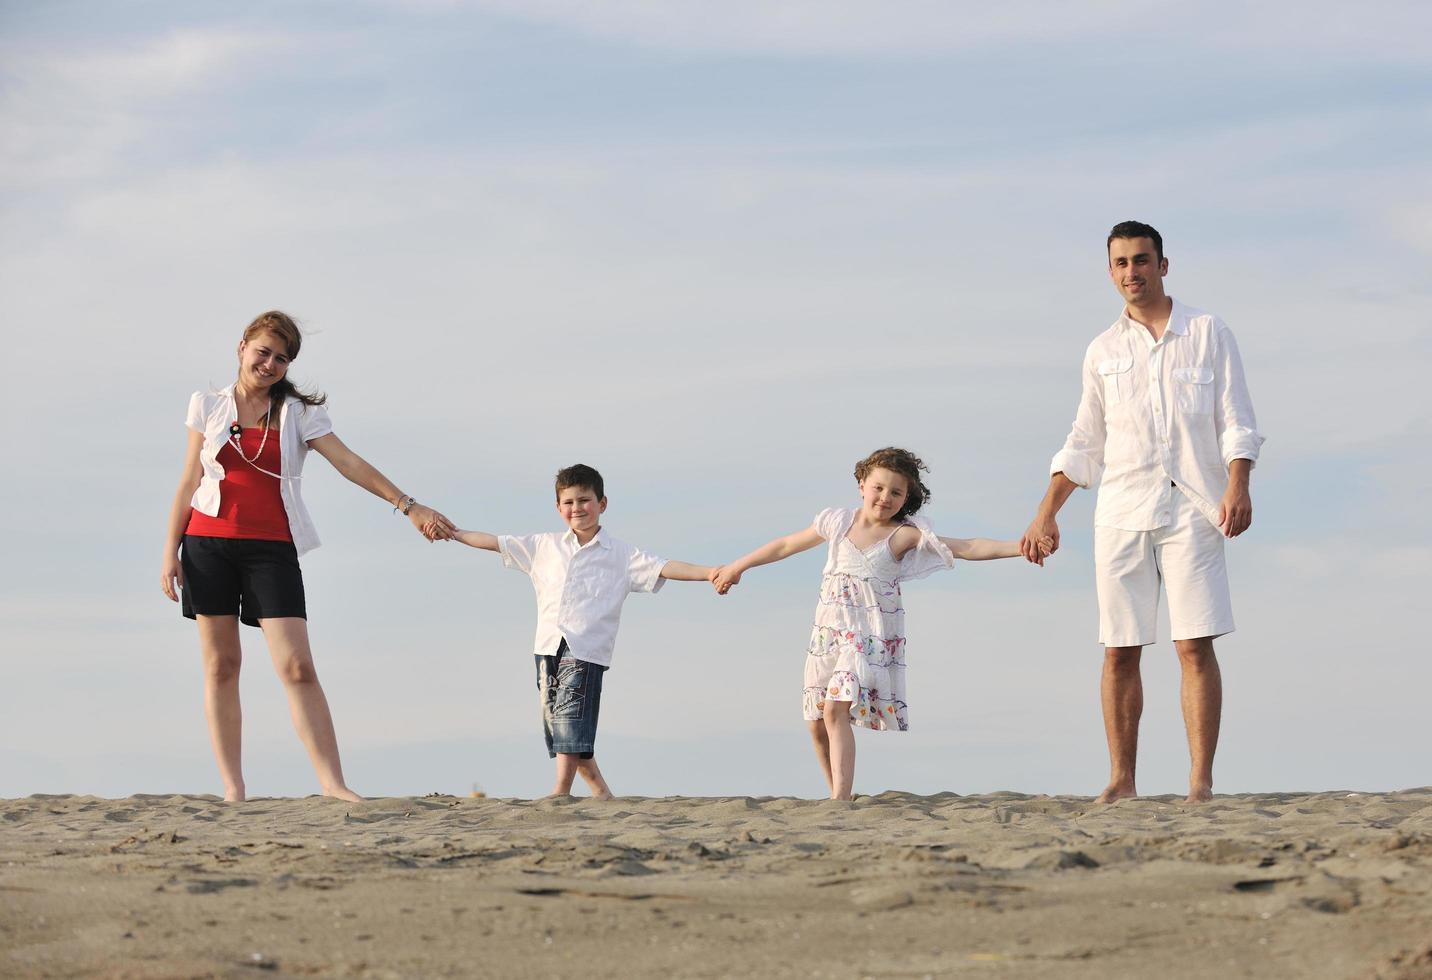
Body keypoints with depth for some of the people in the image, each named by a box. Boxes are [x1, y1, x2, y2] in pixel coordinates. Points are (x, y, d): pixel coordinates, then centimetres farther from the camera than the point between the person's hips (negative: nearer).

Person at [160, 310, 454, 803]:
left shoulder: (298, 413, 6)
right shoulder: (208, 405, 9)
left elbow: (348, 462, 0)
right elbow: (190, 481, 10)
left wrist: (406, 504, -8)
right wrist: (171, 551, 5)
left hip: (271, 548, -1)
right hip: (209, 542, 1)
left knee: (297, 666, -11)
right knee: (220, 665, 1)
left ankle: (332, 784, -15)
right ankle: (232, 789, 3)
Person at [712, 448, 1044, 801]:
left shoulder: (905, 536, -5)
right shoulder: (838, 523, 7)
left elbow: (969, 548, -12)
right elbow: (787, 545, 20)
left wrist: (1020, 547, -24)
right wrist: (737, 567, 29)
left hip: (871, 635, -5)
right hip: (829, 632, 5)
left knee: (836, 709, -22)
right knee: (817, 722, 4)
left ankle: (840, 799, -25)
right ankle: (839, 797, 19)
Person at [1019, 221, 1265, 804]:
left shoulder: (1208, 334, 8)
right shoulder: (1102, 351, 15)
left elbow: (1236, 422, 4)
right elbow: (1084, 443, 19)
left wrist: (1238, 487, -11)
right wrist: (1046, 513, 12)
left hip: (1192, 509, -3)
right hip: (1120, 514, 3)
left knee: (1195, 646, -9)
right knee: (1119, 651, 0)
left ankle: (1201, 781, -9)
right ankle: (1121, 781, 5)